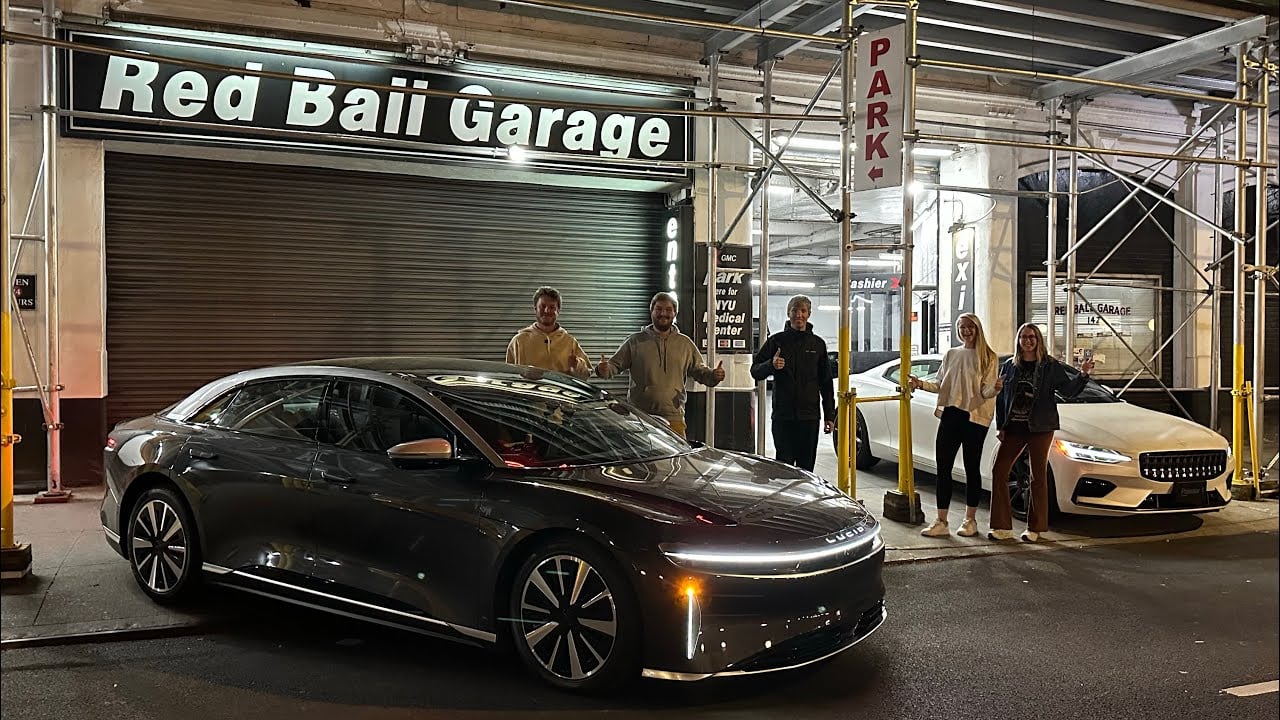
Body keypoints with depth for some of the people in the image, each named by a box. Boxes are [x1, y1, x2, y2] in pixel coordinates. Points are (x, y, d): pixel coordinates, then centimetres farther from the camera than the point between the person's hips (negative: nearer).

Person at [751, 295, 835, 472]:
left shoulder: (817, 344, 11)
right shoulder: (776, 341, 4)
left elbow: (826, 382, 13)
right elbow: (755, 371, 2)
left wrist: (830, 415, 8)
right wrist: (771, 365, -20)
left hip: (809, 417, 2)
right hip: (783, 416, -2)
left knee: (806, 466, 4)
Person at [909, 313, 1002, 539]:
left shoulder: (988, 357, 1)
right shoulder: (951, 354, 15)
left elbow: (986, 391, -5)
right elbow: (940, 384, 16)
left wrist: (994, 389, -26)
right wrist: (920, 383, 1)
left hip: (974, 417, -4)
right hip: (950, 415, 4)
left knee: (972, 468, 5)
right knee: (943, 467, 0)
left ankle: (970, 520, 17)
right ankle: (941, 522, 5)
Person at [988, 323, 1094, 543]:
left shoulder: (1050, 366, 2)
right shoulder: (1010, 365, 9)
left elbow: (1068, 390, -3)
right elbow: (1001, 398, 10)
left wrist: (1083, 375, -20)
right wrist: (1000, 426, 5)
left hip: (1040, 428, -3)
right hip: (1013, 428, 3)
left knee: (1038, 477, 2)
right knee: (999, 472, -2)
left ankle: (1035, 528, 11)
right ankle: (1003, 527, 4)